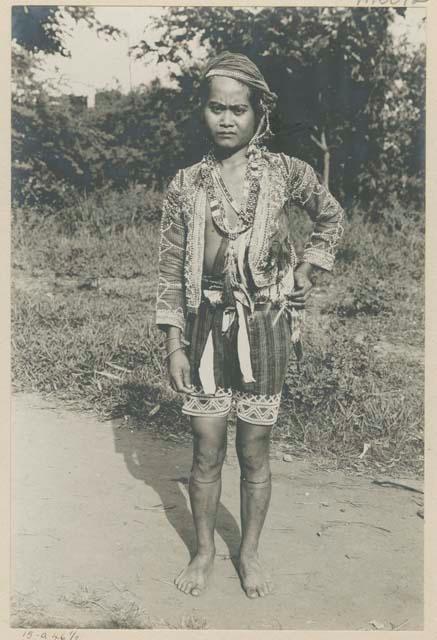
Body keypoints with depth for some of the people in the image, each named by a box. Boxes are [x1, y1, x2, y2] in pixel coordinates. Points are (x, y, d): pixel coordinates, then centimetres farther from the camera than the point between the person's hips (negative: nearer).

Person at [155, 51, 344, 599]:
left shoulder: (286, 173, -4)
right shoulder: (185, 185, -2)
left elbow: (331, 218, 14)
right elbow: (171, 270, -1)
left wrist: (304, 275, 4)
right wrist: (174, 346, -4)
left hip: (264, 328, -1)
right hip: (206, 328, 1)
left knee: (254, 452, 10)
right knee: (206, 452, 9)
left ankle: (249, 553, 31)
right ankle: (204, 550, 31)